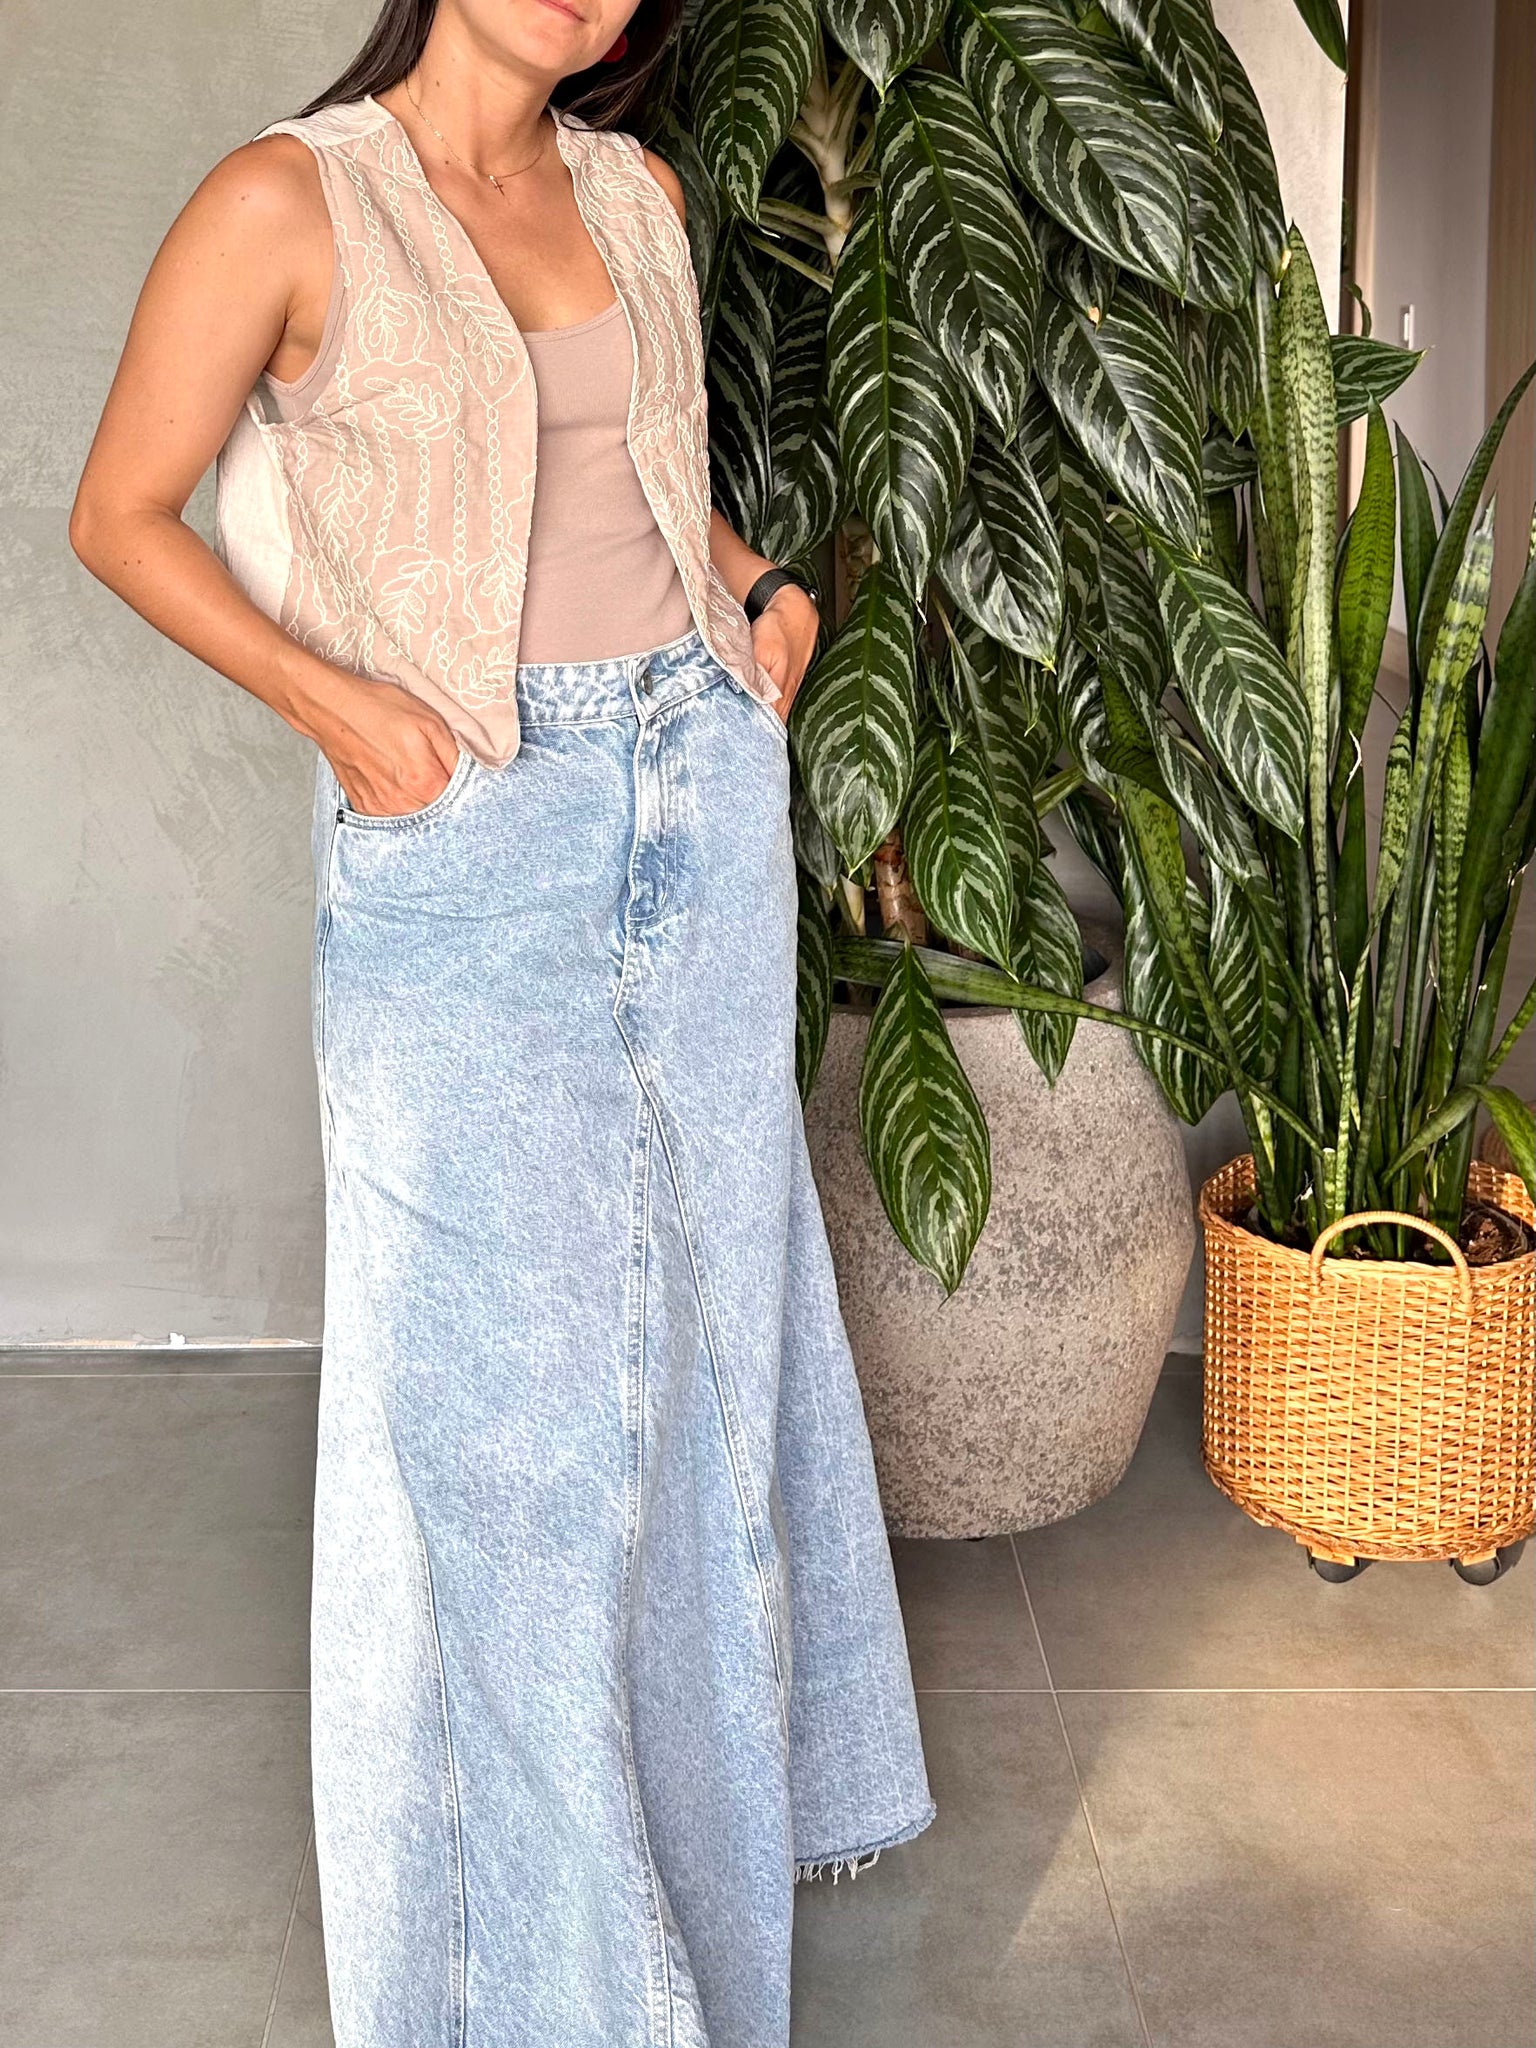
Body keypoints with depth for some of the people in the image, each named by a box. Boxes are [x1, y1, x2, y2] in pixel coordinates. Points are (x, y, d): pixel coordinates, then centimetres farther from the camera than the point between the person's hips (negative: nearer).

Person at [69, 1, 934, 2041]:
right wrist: (335, 701, -14)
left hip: (701, 784, 6)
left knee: (711, 1278, 15)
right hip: (465, 826, -5)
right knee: (494, 1358, 2)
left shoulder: (638, 192, 10)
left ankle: (713, 1764, 40)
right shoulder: (286, 202, -7)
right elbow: (124, 514, -3)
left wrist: (764, 587, 9)